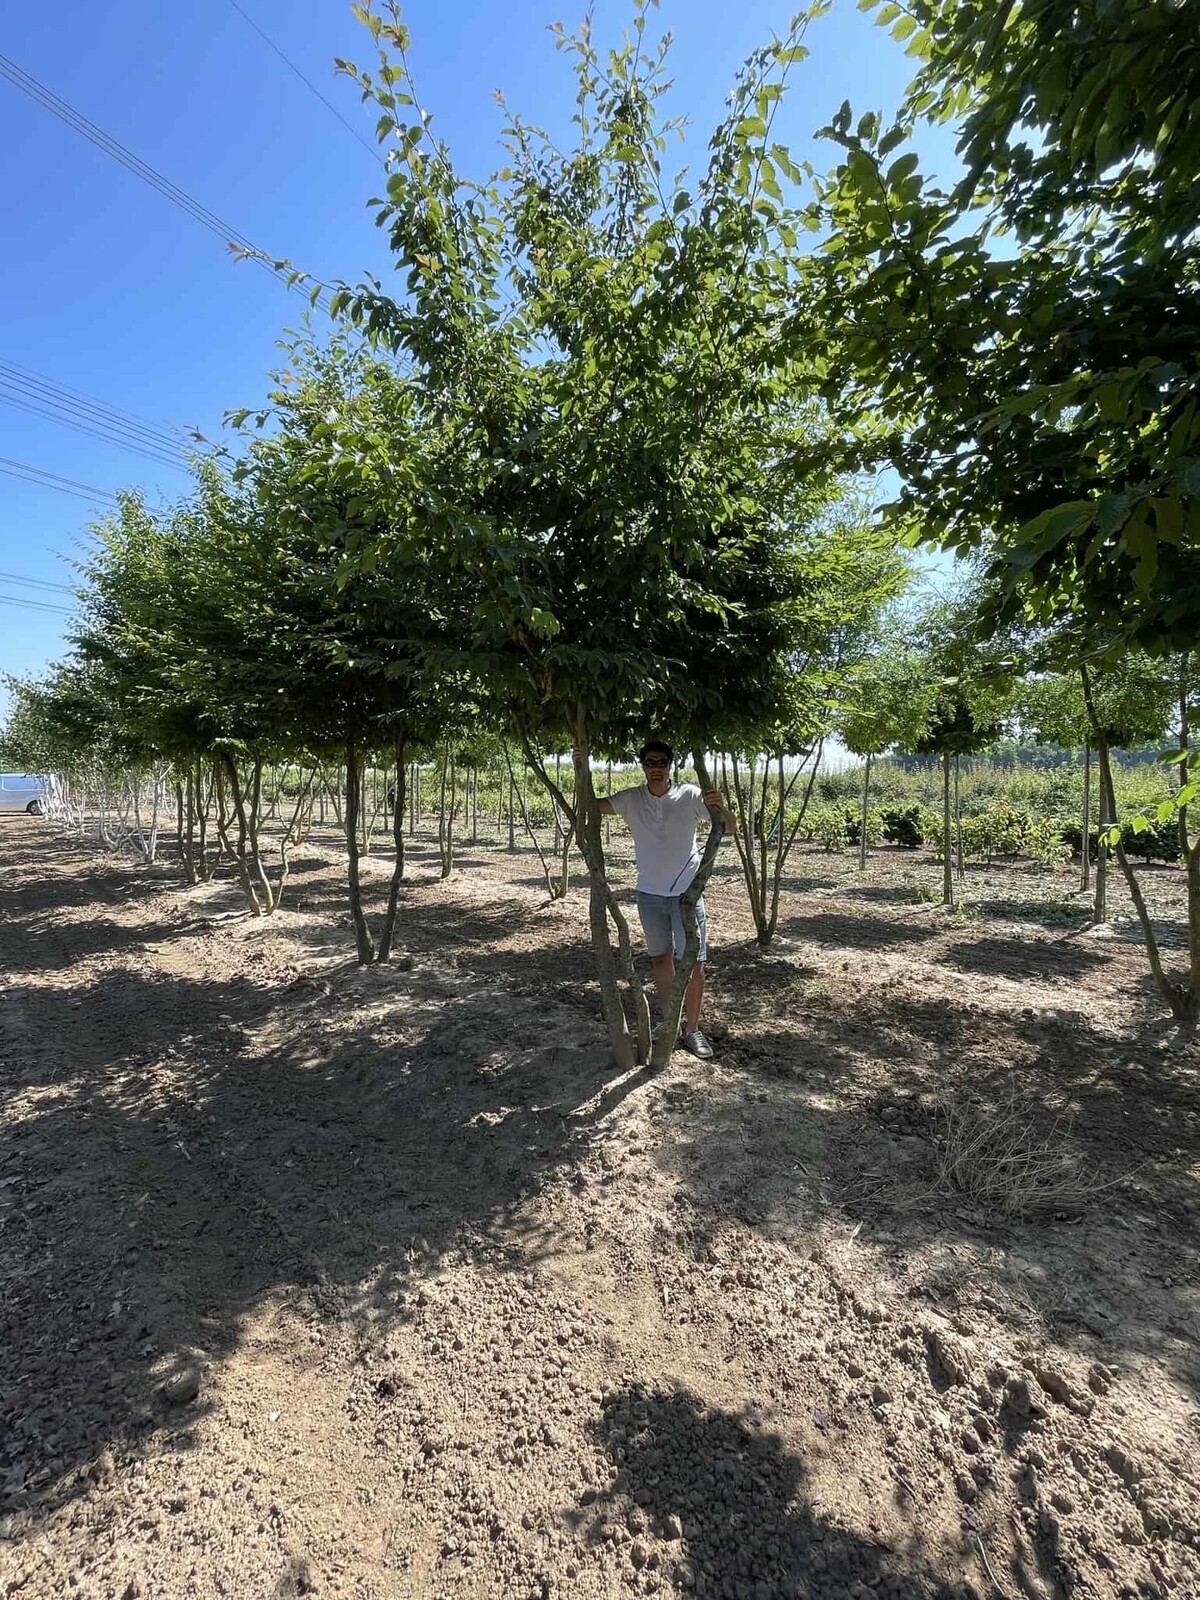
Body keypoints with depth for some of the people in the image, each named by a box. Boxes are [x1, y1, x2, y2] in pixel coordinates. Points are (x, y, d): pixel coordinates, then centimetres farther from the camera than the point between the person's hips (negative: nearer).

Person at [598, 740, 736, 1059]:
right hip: (650, 894, 2)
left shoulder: (690, 796, -9)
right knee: (660, 958, 15)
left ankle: (692, 1030, 15)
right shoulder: (631, 800, -3)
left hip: (688, 892, -2)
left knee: (694, 963, 0)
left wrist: (721, 807, -32)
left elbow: (730, 828, -9)